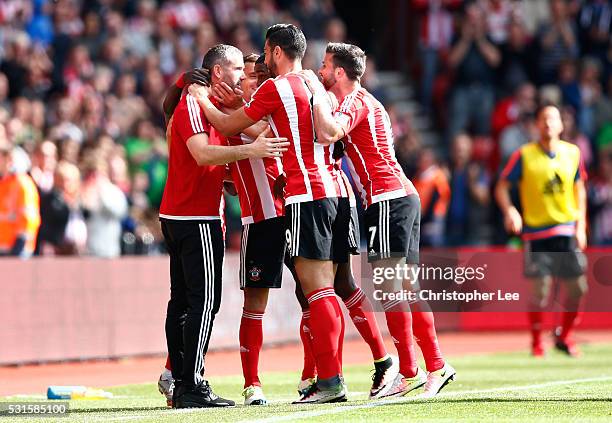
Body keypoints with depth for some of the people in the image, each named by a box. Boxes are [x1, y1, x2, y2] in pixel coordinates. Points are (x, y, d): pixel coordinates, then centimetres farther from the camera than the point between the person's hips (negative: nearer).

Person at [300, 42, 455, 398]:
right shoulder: (359, 102, 23)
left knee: (388, 283, -11)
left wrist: (317, 92, -16)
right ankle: (436, 366, 9)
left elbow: (327, 133, -28)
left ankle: (409, 372, -12)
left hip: (389, 199, -10)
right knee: (406, 284, 9)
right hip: (404, 196, 10)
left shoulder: (357, 102, -10)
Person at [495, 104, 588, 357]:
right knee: (540, 289, -6)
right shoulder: (524, 155, -5)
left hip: (567, 230, 3)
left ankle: (564, 337, 22)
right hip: (536, 232, -3)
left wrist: (581, 225, 7)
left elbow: (579, 189, 14)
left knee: (578, 287, 2)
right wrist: (509, 211, -20)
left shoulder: (572, 153, 5)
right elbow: (502, 187, -2)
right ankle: (536, 343, 11)